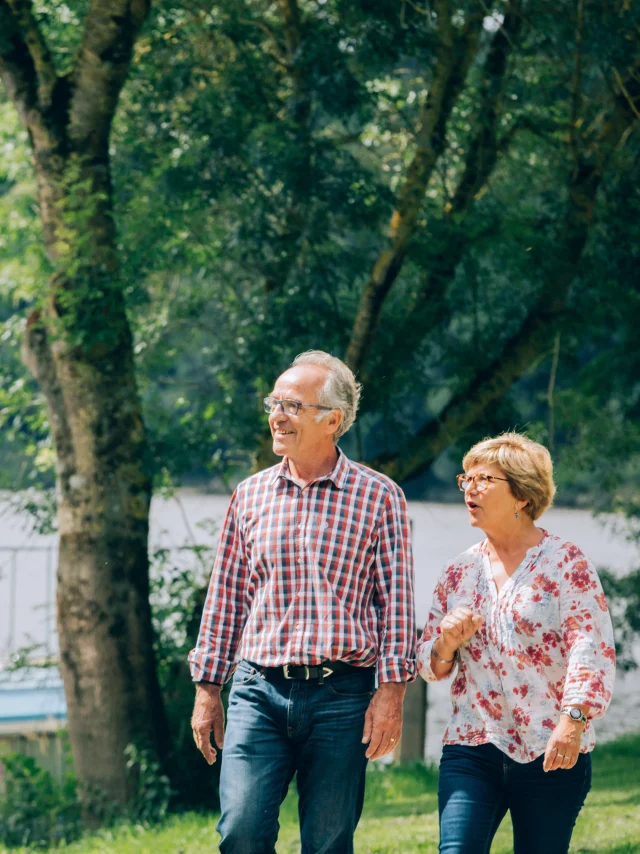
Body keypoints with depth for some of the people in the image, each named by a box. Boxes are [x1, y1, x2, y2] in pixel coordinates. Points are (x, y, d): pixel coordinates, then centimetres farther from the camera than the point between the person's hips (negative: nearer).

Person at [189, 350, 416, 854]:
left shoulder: (378, 497, 2)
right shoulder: (250, 496, 11)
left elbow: (396, 600, 0)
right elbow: (226, 598, 15)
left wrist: (390, 692, -7)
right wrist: (207, 688, 12)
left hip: (342, 697, -2)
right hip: (259, 691, 2)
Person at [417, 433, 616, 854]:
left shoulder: (566, 562, 0)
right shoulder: (460, 571, 13)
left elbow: (592, 650, -10)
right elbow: (430, 667, 18)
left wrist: (573, 720, -25)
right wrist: (446, 644, -5)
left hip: (550, 754, -3)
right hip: (471, 747, 3)